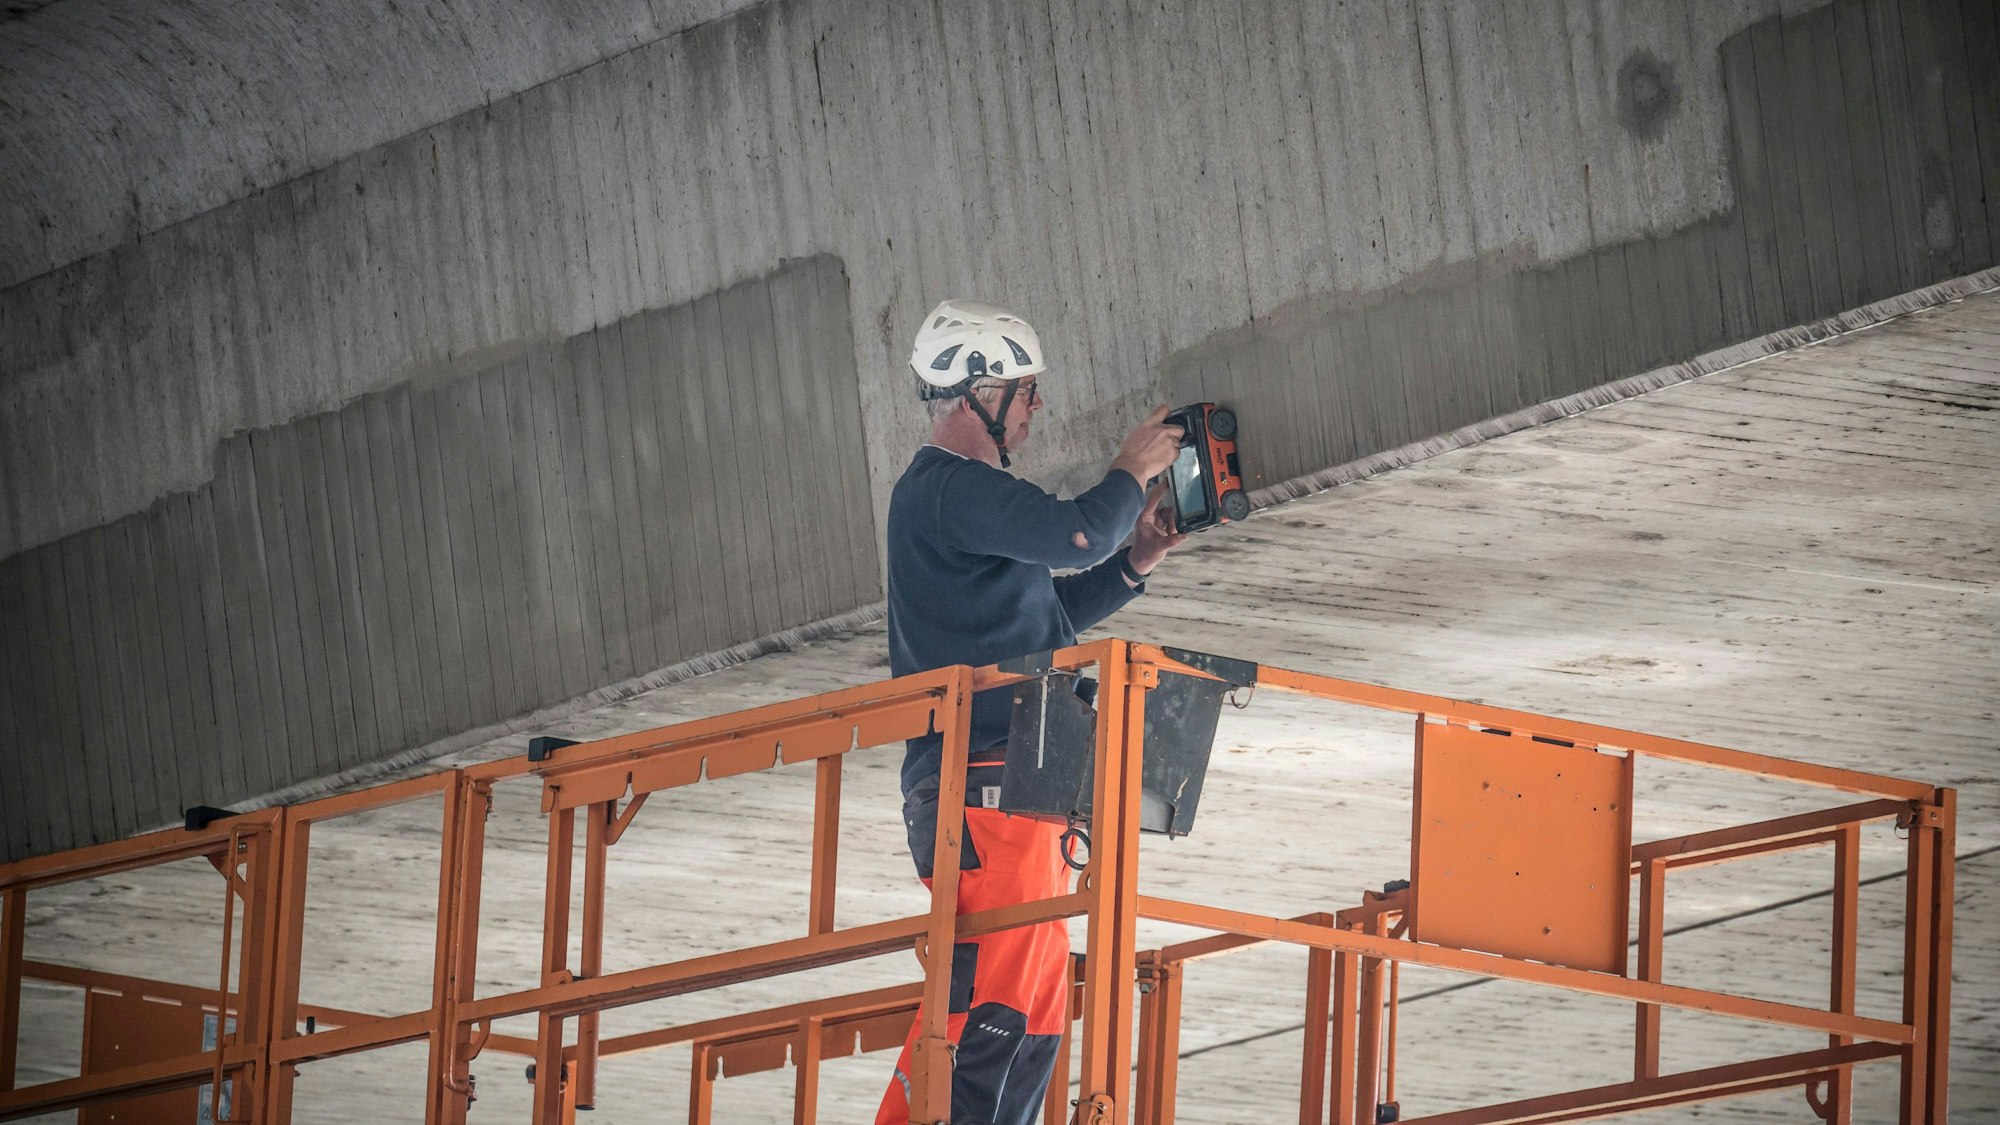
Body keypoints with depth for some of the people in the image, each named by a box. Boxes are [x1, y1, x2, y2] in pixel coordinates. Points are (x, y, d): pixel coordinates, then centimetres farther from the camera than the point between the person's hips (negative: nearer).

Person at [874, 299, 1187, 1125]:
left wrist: (1134, 563, 14)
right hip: (981, 788, -11)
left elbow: (1052, 614, 27)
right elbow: (1075, 534, -23)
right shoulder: (948, 490, -12)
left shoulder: (965, 491, 23)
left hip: (1013, 789, 11)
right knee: (989, 999, -15)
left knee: (1031, 1014, 12)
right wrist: (1131, 474, -4)